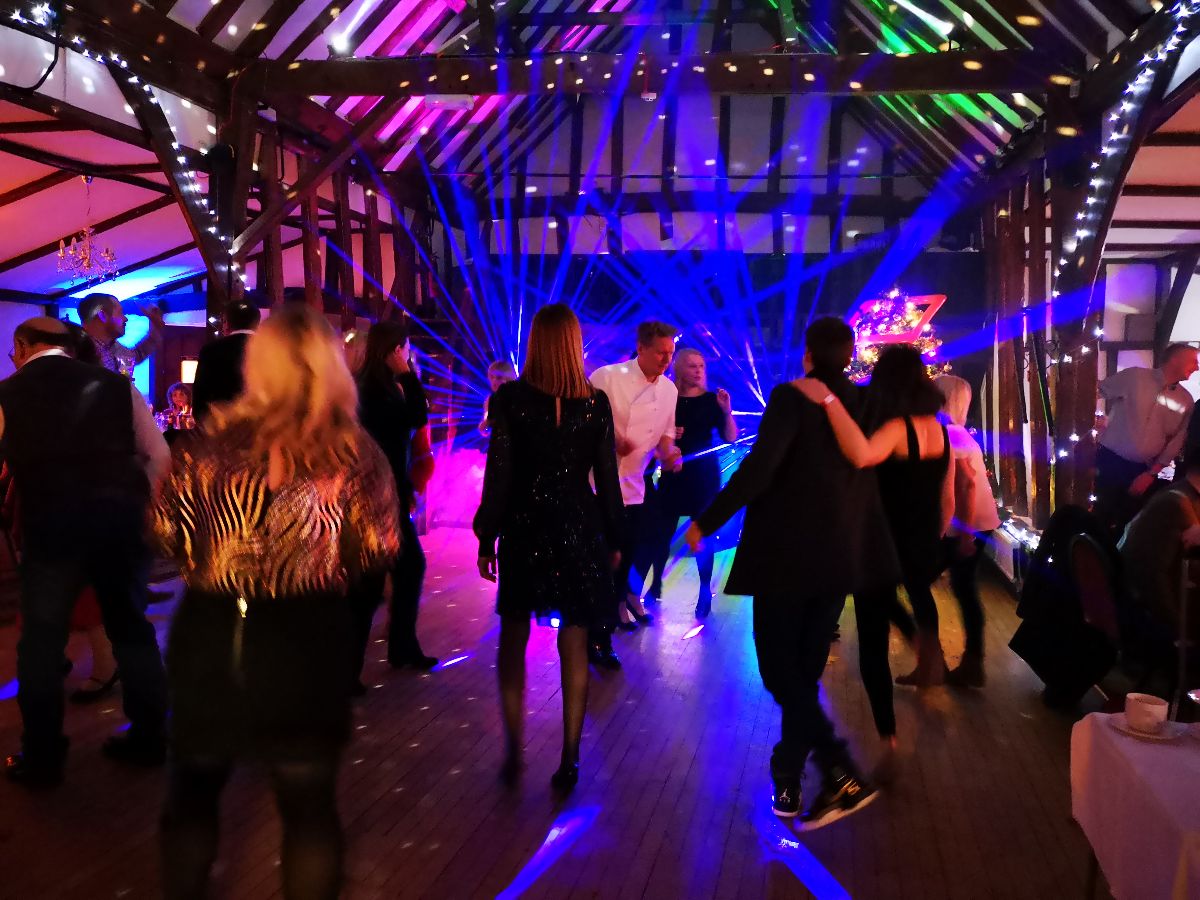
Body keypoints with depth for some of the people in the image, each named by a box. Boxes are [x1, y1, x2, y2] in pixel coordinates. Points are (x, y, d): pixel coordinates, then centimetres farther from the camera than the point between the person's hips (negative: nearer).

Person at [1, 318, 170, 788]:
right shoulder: (116, 384, 9)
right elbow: (159, 455, 9)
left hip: (51, 521, -3)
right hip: (119, 515, 3)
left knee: (41, 639, 11)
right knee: (131, 626, 17)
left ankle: (42, 758, 18)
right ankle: (148, 738, 26)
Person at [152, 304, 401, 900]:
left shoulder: (210, 440, -8)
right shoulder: (354, 451, -9)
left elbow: (164, 533, -5)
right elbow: (378, 551, -8)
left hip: (208, 633, 1)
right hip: (308, 641, -1)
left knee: (193, 790, 23)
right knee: (309, 802, 15)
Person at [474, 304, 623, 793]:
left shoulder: (510, 398, -9)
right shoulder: (596, 403, -4)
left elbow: (499, 474, -9)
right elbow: (607, 477, 0)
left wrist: (487, 537, -1)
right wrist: (614, 540, 9)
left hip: (525, 530, -1)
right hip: (580, 530, 1)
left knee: (513, 641, 16)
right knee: (574, 646, 10)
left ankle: (514, 753, 16)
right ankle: (569, 761, 14)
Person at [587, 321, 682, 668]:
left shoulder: (668, 390, 4)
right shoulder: (606, 377, -13)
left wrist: (668, 454, -9)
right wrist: (608, 444, -25)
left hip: (633, 489, 5)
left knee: (621, 565, 10)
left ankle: (601, 637, 24)